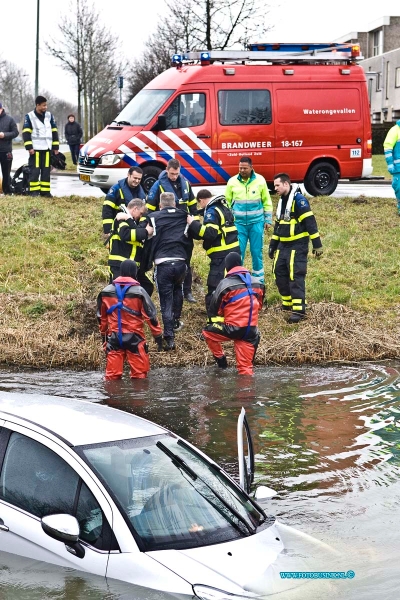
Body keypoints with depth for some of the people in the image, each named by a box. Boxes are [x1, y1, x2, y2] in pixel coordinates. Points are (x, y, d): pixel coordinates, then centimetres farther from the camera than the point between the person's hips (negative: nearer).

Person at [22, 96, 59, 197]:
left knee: (46, 170, 4)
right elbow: (26, 133, -5)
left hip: (47, 148, 4)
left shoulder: (49, 115, 11)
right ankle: (34, 191, -4)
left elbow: (54, 132, 14)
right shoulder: (29, 116, -2)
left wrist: (56, 147, 9)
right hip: (35, 148, -4)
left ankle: (45, 191, 7)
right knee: (35, 170, -6)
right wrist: (29, 147, -14)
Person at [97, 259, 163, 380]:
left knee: (112, 375, 7)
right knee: (139, 374, 4)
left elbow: (101, 316, 14)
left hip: (114, 337, 4)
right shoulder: (139, 292, -10)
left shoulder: (106, 292, 3)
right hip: (134, 338, -4)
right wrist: (158, 335, 2)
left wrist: (104, 333, 29)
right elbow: (150, 314, -7)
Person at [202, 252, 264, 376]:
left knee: (208, 332, 21)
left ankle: (220, 359, 20)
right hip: (252, 331, 4)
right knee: (246, 369, 10)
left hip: (233, 329, -4)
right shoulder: (257, 283, 7)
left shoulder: (225, 284, -7)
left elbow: (214, 309, 1)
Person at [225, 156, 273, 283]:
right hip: (238, 223, 0)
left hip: (256, 222, 0)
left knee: (257, 252, 8)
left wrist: (268, 220, 6)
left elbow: (267, 202, 6)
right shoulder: (232, 182, -2)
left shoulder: (260, 180, -2)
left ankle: (258, 280, 19)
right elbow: (227, 203, 7)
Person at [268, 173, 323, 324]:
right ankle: (287, 303, 23)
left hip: (297, 246, -9)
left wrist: (317, 244, -19)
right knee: (279, 274, 8)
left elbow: (310, 222, -17)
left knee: (295, 276, -12)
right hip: (283, 246, 9)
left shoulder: (299, 200, -14)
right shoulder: (281, 201, 14)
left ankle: (299, 310, -11)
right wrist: (273, 245, 24)